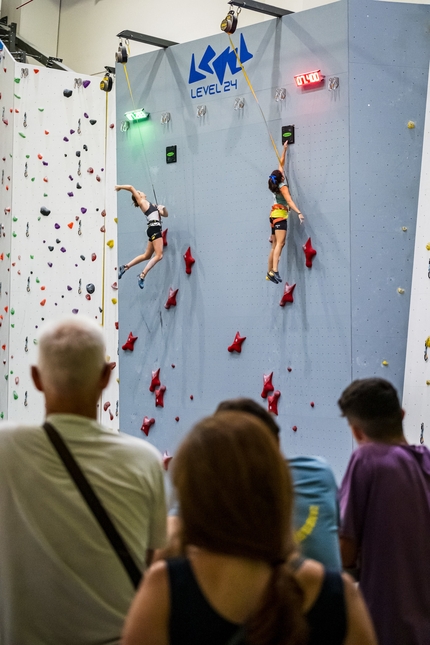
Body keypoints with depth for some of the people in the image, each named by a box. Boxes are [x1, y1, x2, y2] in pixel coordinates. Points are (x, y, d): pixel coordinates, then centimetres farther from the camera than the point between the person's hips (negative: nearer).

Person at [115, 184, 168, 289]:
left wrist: (163, 208, 3)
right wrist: (119, 187, 8)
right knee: (159, 255, -15)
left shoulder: (151, 205, 23)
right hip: (154, 229, -9)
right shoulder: (142, 202, 2)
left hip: (155, 229, 9)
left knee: (146, 256, 14)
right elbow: (131, 188, -3)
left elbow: (165, 214, 23)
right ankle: (142, 275, -15)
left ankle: (125, 267, 18)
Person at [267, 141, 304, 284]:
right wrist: (299, 213, -35)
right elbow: (289, 201, -25)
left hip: (275, 215, 9)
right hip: (279, 215, -9)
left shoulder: (276, 184, 9)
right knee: (280, 243, -23)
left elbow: (281, 163, 21)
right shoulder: (283, 186, -12)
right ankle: (274, 271, -39)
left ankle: (270, 272, 7)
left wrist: (284, 149, 25)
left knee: (275, 245, 9)